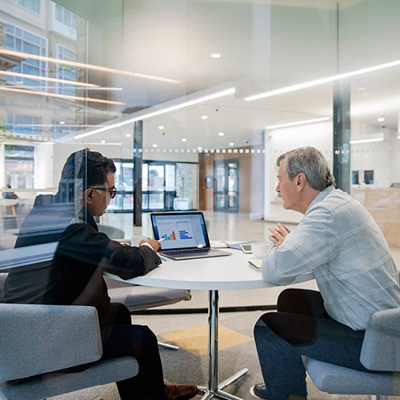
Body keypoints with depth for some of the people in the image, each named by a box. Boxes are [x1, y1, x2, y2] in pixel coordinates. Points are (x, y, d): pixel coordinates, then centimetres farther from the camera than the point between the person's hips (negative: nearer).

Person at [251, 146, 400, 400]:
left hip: (372, 341, -10)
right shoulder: (337, 200, 6)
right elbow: (316, 250, 21)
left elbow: (274, 272, -30)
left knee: (268, 327, -7)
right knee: (289, 299, 21)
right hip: (378, 319, 10)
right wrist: (288, 243, 0)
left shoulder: (327, 213, -26)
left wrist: (282, 247, -7)